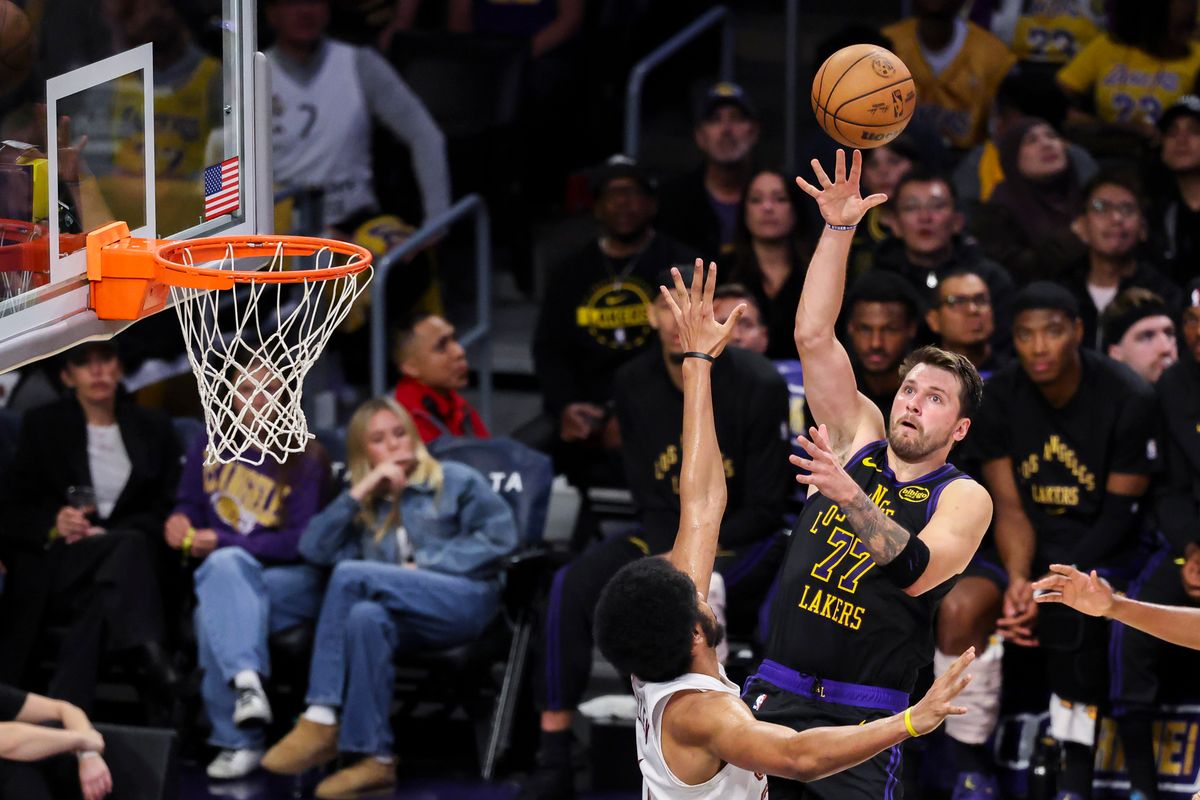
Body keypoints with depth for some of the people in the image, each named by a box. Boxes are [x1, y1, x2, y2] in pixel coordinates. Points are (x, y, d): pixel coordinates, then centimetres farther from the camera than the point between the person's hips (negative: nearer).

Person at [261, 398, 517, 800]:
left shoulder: (455, 480, 15)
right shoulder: (363, 507, 24)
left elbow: (498, 535, 1)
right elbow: (313, 548, 8)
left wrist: (423, 564, -6)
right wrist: (360, 491, 1)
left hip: (464, 601, -3)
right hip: (407, 618, 3)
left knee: (351, 575, -26)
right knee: (365, 618, -37)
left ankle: (322, 720, -31)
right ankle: (377, 758, -45)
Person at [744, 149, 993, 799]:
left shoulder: (964, 499, 0)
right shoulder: (859, 441, 10)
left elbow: (915, 571, -20)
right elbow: (814, 335, 2)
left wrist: (846, 494, -35)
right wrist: (839, 228, -7)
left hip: (861, 722, -3)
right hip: (774, 700, 3)